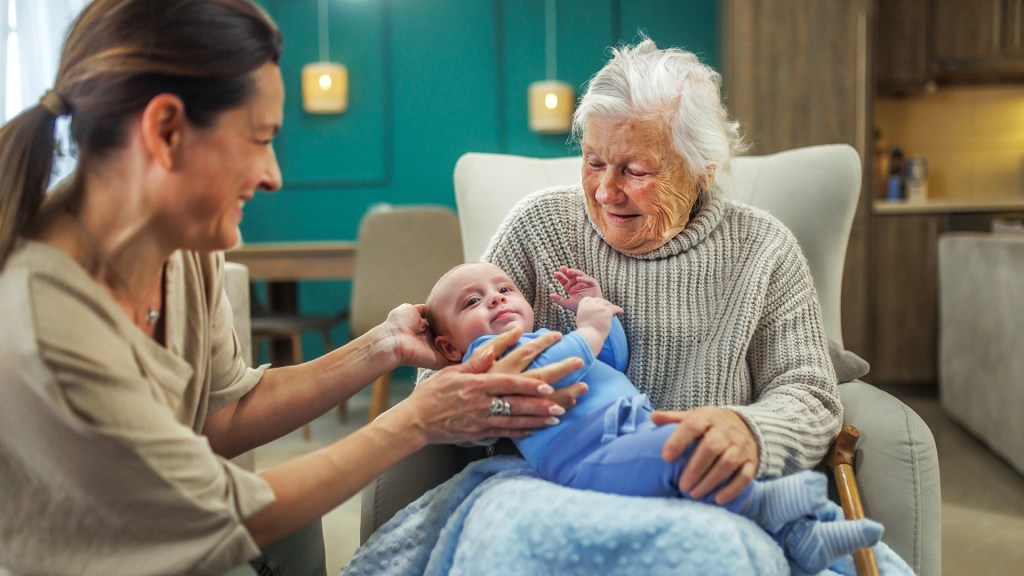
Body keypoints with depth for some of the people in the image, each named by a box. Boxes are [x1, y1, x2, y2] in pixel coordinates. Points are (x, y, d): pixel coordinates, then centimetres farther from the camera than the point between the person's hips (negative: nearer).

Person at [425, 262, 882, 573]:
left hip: (644, 430, 10)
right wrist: (590, 328, -4)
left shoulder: (547, 337, 37)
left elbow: (615, 359, 40)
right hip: (591, 458, -10)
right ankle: (758, 506, -18)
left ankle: (799, 538, 0)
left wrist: (596, 308, 29)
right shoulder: (486, 350, 5)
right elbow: (546, 371, -15)